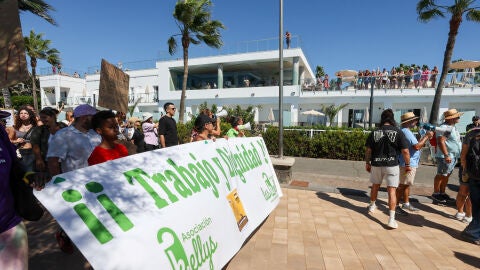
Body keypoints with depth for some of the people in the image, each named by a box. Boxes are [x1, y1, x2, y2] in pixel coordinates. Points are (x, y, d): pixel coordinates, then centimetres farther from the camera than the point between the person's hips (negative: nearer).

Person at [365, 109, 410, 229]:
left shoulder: (374, 133, -2)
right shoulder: (398, 132, -7)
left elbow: (368, 150, 0)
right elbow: (405, 151, -7)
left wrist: (367, 163, 12)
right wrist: (407, 164, 6)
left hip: (376, 164, 2)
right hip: (391, 165, -2)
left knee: (375, 186, 22)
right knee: (392, 190, 0)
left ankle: (372, 206, 41)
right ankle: (391, 219, -4)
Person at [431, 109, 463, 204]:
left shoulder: (453, 127, 16)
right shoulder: (444, 127, -17)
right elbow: (441, 142, -23)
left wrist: (456, 154, 23)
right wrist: (446, 155, -26)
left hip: (453, 157, 10)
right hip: (445, 157, -10)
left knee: (446, 175, 14)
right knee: (441, 175, -2)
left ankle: (442, 193, 23)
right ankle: (436, 194, 7)